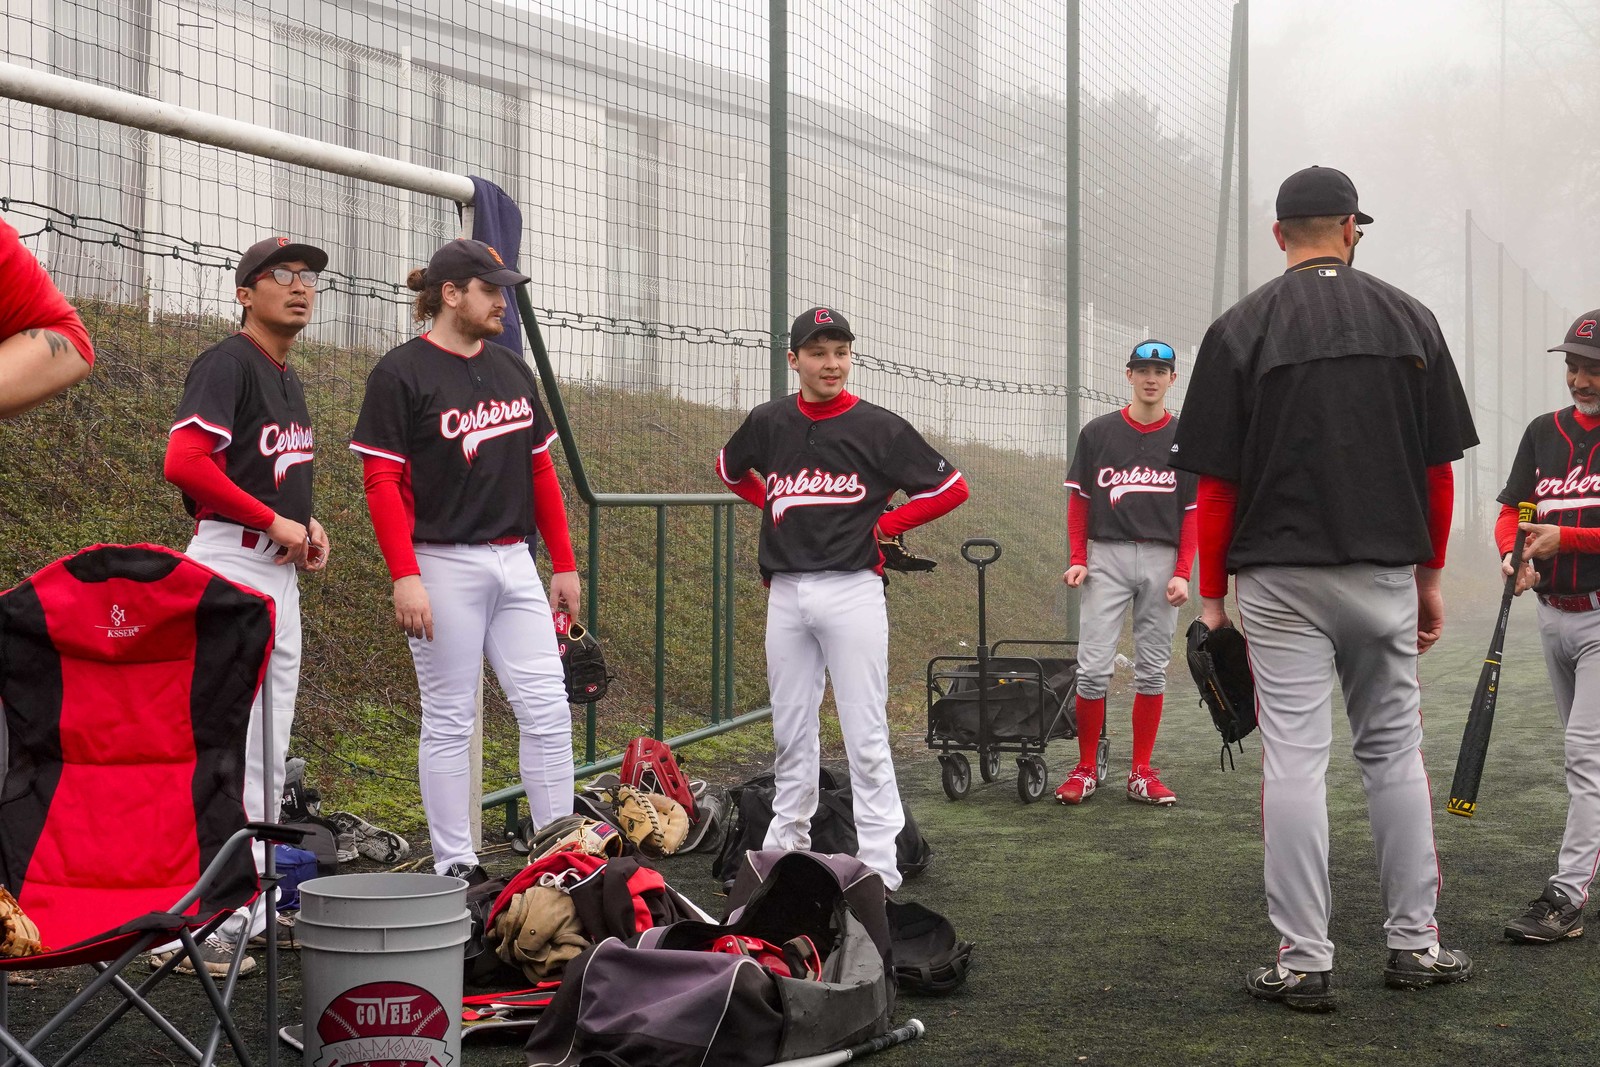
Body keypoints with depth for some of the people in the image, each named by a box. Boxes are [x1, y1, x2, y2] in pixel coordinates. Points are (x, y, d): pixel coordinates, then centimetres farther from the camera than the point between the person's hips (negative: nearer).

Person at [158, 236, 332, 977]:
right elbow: (185, 463, -23)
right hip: (232, 561, -10)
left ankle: (250, 909, 23)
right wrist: (275, 521, -17)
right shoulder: (227, 363, -11)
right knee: (231, 743, -12)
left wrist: (308, 524, 10)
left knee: (269, 749, 14)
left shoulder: (288, 377, 18)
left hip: (280, 569, 10)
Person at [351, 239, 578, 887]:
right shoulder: (401, 373, -5)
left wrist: (565, 564, 14)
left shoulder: (513, 371, 14)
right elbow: (382, 482, -10)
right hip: (444, 566, -6)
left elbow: (540, 470, 17)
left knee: (547, 707, 2)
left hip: (514, 562, 6)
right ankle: (454, 866, 9)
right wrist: (404, 577, -18)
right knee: (449, 719, 1)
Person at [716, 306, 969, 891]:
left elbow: (952, 488, 0)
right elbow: (729, 470, 27)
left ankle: (878, 868, -3)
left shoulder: (879, 427, -5)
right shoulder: (768, 422, 6)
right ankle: (785, 847, 25)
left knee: (865, 733, -5)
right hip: (785, 593, 4)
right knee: (790, 729, 13)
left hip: (851, 589, -4)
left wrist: (882, 525, -2)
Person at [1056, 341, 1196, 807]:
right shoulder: (1098, 433, 5)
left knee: (1152, 670, 5)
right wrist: (1078, 559, -3)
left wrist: (1183, 573, -6)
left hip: (1162, 562, 1)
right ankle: (1085, 770, 4)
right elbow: (1079, 500, 8)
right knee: (1093, 667, -6)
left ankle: (1142, 773, 12)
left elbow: (1193, 513, 4)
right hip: (1106, 557, -1)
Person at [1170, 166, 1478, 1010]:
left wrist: (1211, 595, 2)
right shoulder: (1411, 320, 4)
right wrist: (1429, 576, 14)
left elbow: (1216, 483, -5)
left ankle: (1303, 963, 1)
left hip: (1280, 577, -2)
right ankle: (1414, 944, 18)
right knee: (1394, 750, 13)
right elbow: (1440, 467, 5)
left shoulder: (1240, 329, -3)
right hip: (1386, 575, 2)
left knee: (1294, 760, -1)